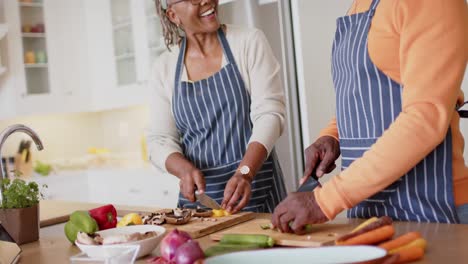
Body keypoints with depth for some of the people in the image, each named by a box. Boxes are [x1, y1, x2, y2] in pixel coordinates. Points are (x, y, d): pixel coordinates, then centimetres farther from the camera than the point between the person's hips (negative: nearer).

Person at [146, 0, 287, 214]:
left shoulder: (250, 42, -4)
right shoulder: (164, 68, 3)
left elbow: (269, 112, -11)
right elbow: (159, 140, 3)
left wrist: (244, 173, -25)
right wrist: (185, 169, -18)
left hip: (256, 188, -2)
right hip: (198, 193, 2)